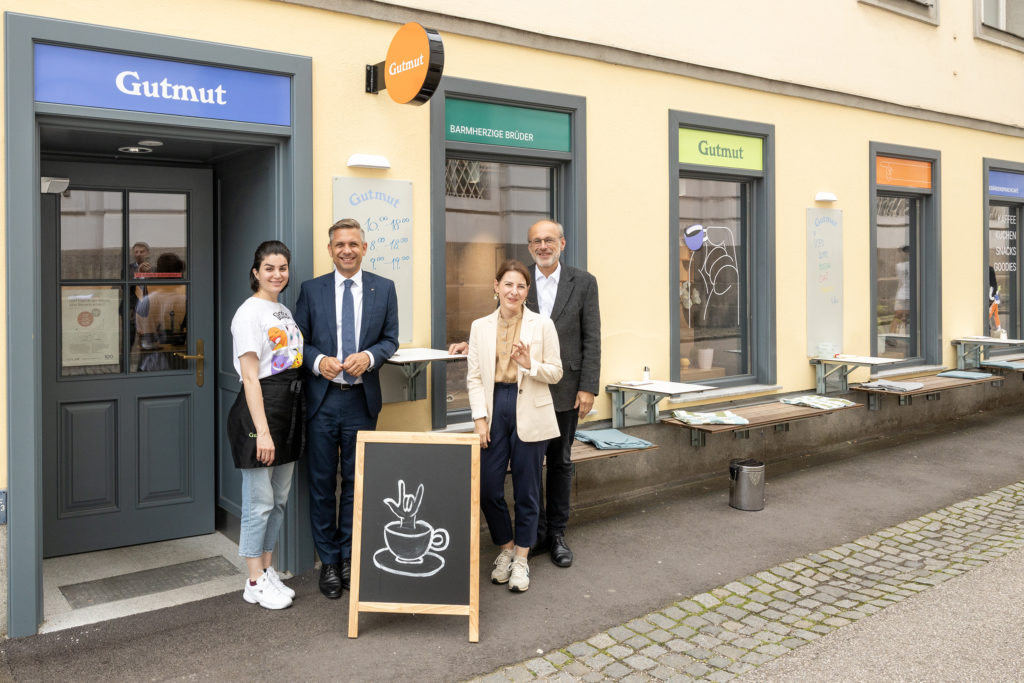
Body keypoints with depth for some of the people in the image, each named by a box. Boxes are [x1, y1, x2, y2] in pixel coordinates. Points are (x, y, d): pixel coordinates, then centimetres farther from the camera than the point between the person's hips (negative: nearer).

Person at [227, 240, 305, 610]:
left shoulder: (285, 312, 14)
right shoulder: (250, 313, -11)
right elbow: (250, 376, -16)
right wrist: (262, 430, -20)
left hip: (290, 409, 8)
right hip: (260, 409, -8)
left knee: (279, 499, 15)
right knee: (260, 502, 0)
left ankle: (268, 570, 27)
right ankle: (255, 582, 13)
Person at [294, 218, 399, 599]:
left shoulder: (383, 288, 5)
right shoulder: (311, 290, 4)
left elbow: (390, 339, 6)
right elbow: (300, 340, 5)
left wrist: (368, 356, -13)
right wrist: (318, 361, -15)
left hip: (361, 399, 0)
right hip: (322, 399, 0)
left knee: (356, 481, 11)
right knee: (322, 483, 7)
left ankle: (349, 556, 27)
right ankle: (329, 561, 21)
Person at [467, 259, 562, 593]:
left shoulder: (542, 325, 1)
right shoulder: (480, 327, 6)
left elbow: (556, 373, 3)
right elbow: (473, 376, 5)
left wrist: (530, 365, -17)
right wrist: (480, 417, -4)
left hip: (529, 414, -2)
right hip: (494, 409, 2)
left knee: (526, 489, 5)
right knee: (488, 487, 2)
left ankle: (521, 559, 21)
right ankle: (506, 549, 26)